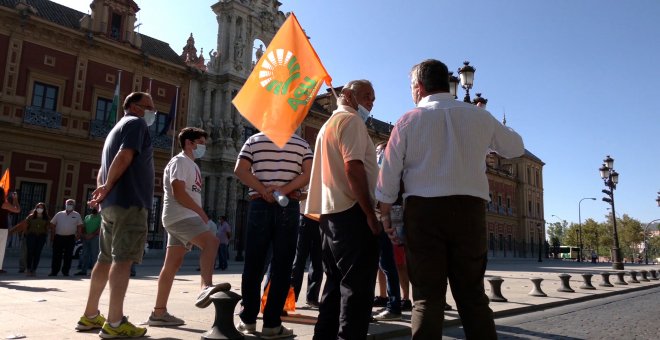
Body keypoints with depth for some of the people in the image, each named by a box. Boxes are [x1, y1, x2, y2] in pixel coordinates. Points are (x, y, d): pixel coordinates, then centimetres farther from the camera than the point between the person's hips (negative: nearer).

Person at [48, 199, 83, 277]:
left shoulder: (77, 215, 7)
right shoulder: (59, 214, 10)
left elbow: (79, 226, 6)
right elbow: (52, 225, 12)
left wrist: (78, 236, -4)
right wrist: (52, 236, 5)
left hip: (70, 238, -1)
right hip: (58, 237, 1)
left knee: (68, 256, 1)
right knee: (56, 255, 1)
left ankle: (65, 271, 10)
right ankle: (54, 271, 6)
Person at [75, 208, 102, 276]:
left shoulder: (100, 217, 1)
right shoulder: (87, 217, 18)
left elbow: (100, 228, -8)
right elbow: (83, 227, 16)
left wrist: (92, 235, -17)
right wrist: (84, 234, -3)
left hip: (94, 237, -5)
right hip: (86, 238, 5)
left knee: (94, 255, -6)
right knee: (85, 254, 5)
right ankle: (83, 271, 8)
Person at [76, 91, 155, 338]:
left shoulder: (117, 128, 27)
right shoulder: (136, 123, -1)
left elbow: (102, 170, 23)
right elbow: (124, 156, -17)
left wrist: (102, 191, 10)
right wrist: (108, 186, -9)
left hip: (111, 203, 9)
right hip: (129, 202, -9)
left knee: (106, 259, 12)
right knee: (123, 260, -11)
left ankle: (90, 316, 18)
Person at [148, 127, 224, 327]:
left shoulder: (191, 165, 25)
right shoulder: (180, 161, -5)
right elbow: (178, 193, -17)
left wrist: (200, 215, 15)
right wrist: (202, 213, -14)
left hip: (185, 217, 10)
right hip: (179, 216, -10)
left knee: (173, 265, 7)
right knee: (211, 241, -29)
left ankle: (159, 313, 10)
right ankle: (206, 288, -43)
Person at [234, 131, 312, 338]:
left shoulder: (254, 140, 9)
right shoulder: (301, 144, 8)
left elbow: (240, 170, -4)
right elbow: (309, 174, -6)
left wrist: (263, 190, -6)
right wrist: (283, 190, -11)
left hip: (260, 205, 1)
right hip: (289, 206, -1)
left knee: (253, 265, 8)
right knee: (281, 267, 1)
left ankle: (248, 320, 14)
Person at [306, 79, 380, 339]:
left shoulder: (328, 124, 24)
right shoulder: (351, 120, -6)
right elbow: (353, 168, -19)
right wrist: (371, 214, -18)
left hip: (330, 212, 10)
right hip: (351, 212, -10)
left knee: (336, 283, 15)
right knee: (358, 286, -6)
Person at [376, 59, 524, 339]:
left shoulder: (409, 120, 2)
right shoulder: (479, 117, 6)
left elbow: (389, 174, 2)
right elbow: (515, 147, 21)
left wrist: (385, 213, 11)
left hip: (423, 210, -1)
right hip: (469, 209, 2)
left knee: (427, 296, 4)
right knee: (472, 294, 11)